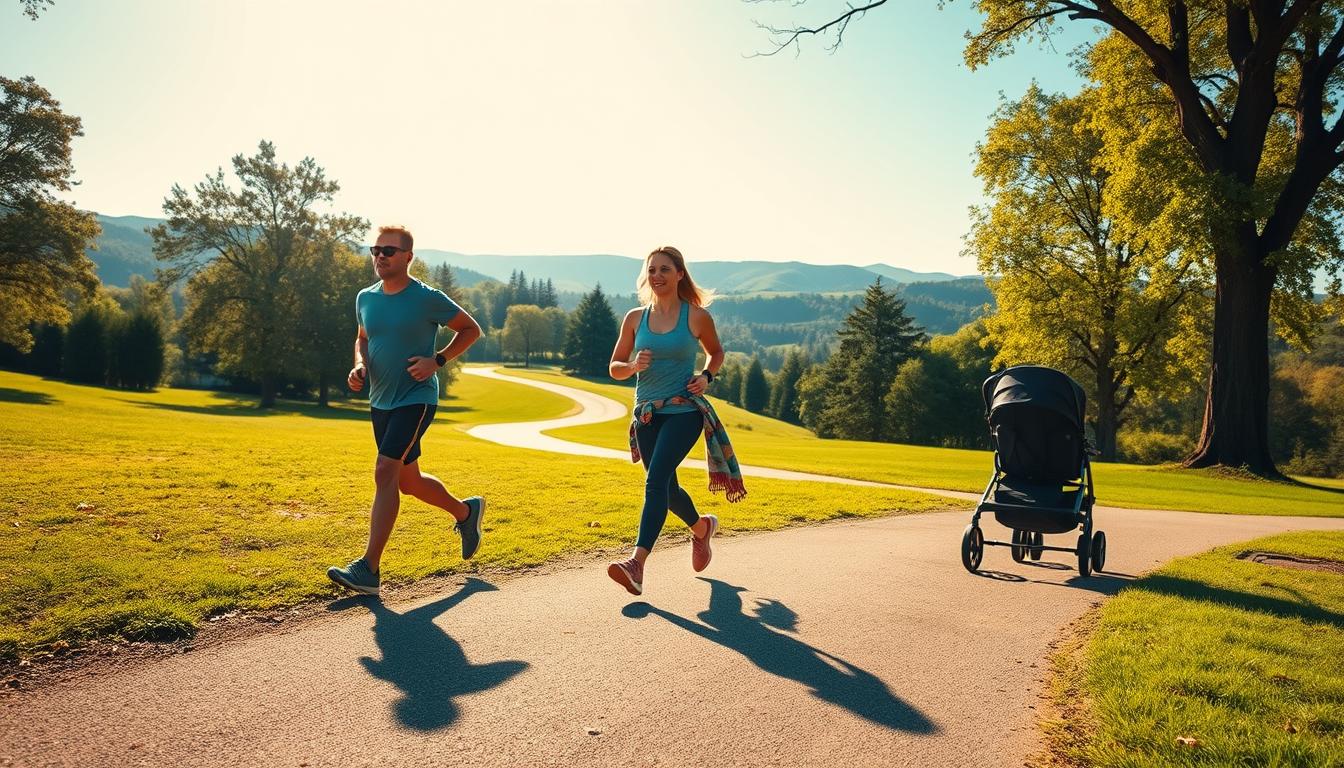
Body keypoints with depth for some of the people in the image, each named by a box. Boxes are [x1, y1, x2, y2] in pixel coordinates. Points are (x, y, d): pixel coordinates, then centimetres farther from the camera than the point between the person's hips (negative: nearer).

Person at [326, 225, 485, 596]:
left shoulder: (428, 298, -11)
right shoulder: (365, 298, 6)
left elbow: (471, 329, -1)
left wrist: (437, 360, -13)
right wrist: (359, 365, 1)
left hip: (416, 400, -7)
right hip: (380, 401, 7)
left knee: (385, 473, -18)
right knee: (408, 481, 16)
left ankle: (368, 569, -14)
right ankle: (466, 512, 40)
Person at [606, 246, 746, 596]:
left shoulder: (697, 317, -3)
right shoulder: (635, 318, 4)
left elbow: (716, 352, 16)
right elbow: (615, 368, 9)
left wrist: (706, 376, -4)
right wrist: (633, 365, -13)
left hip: (684, 410, -4)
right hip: (647, 413, 5)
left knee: (656, 479, -22)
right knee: (667, 488, 14)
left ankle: (637, 563, -27)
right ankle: (702, 527, 45)